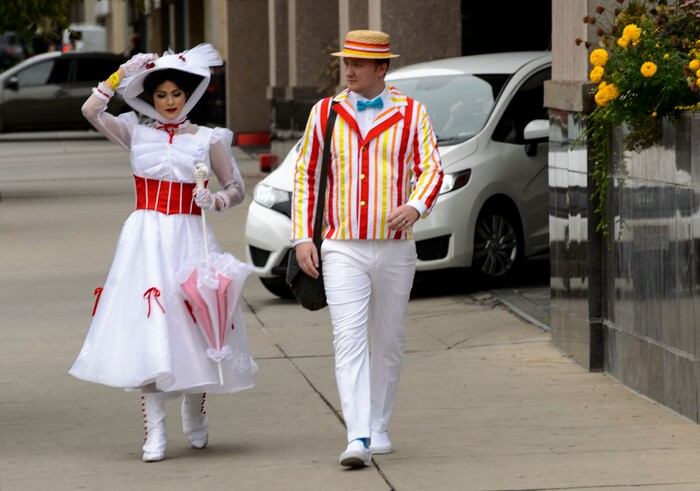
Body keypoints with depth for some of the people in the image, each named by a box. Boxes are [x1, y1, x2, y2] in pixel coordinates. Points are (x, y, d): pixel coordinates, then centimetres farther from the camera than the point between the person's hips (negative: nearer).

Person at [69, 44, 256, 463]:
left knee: (193, 325, 1)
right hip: (145, 239, 0)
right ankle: (155, 431, -7)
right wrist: (122, 74, -3)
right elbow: (91, 110, -5)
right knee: (149, 332, -8)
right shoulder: (136, 134, 9)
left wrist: (216, 201, -8)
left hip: (189, 240, 0)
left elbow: (237, 189, 12)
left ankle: (195, 414, 27)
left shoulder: (208, 139, 8)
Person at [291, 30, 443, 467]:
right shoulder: (325, 113, 5)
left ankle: (379, 427, 27)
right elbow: (305, 173, 10)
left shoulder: (411, 114, 2)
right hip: (343, 250, -1)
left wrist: (416, 206, -27)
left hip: (395, 249, 1)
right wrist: (302, 237, 1)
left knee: (388, 341, 10)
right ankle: (357, 440, -22)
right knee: (349, 340, -14)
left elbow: (431, 168, -5)